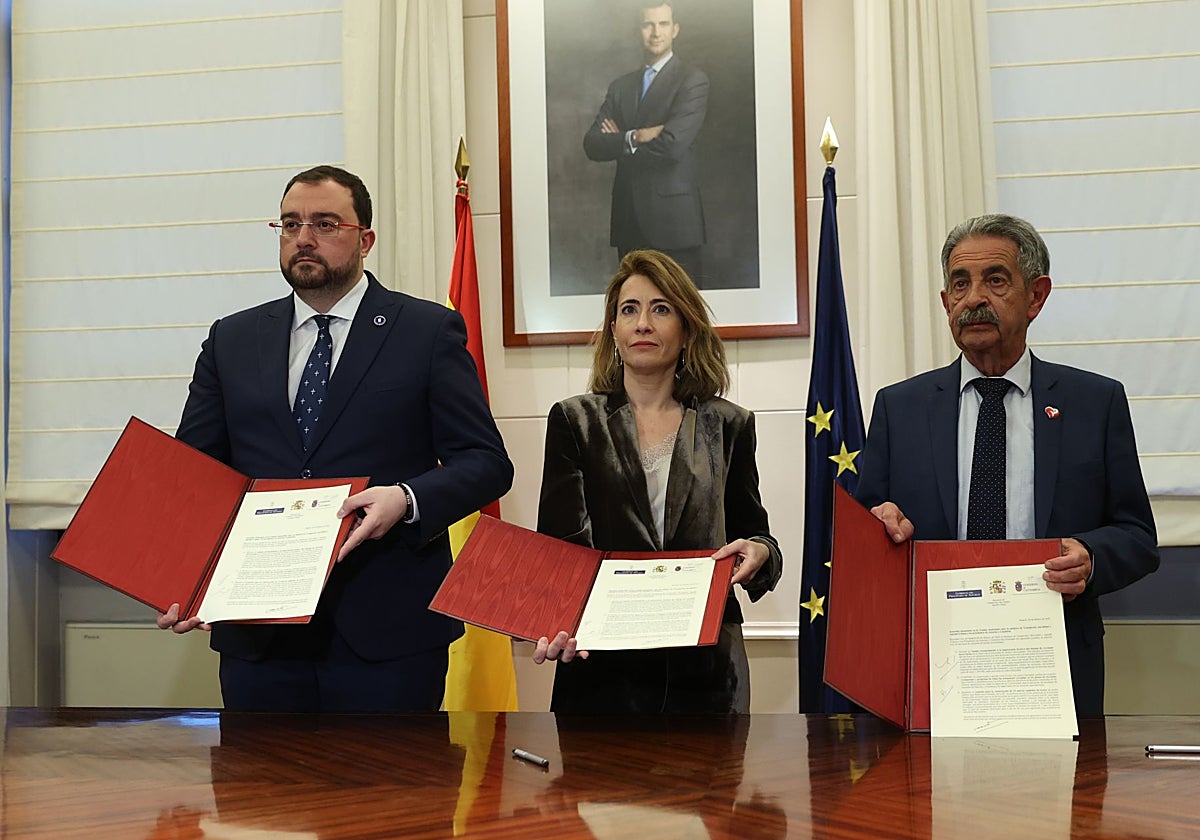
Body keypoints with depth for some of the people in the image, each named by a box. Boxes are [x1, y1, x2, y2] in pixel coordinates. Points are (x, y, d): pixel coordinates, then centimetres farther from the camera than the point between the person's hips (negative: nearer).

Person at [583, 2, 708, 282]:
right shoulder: (620, 86, 15)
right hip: (628, 219, 5)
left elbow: (673, 145, -15)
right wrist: (635, 137, -14)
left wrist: (619, 143, -2)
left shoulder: (692, 80, -2)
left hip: (673, 217, -5)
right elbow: (592, 145, 3)